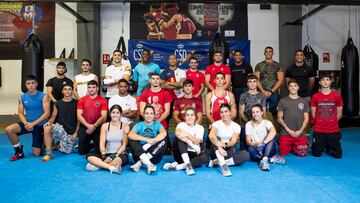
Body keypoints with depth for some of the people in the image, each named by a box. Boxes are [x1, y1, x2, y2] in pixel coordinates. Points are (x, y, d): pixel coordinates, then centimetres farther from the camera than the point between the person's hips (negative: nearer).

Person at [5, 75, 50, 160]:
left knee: (36, 154, -3)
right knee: (8, 129, -24)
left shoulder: (43, 96, -11)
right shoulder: (22, 97, 2)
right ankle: (19, 152, -4)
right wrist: (26, 123, -17)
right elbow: (20, 113, 3)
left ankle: (43, 142, 33)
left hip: (39, 125, -4)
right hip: (27, 123, 4)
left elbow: (47, 113, -15)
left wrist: (33, 123, -21)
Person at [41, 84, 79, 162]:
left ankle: (58, 145, 33)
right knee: (47, 128, -32)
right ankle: (48, 154, -22)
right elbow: (53, 116, 7)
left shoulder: (76, 103, 0)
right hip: (60, 127, 1)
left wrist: (76, 132, -8)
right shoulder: (57, 104, 7)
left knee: (66, 151, -2)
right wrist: (49, 122, -16)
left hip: (71, 131, -1)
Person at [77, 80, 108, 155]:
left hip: (98, 127, -2)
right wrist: (88, 125, -14)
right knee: (81, 152, 5)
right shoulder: (82, 100, 6)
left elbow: (103, 117, -7)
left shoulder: (103, 101, -1)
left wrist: (94, 126, -16)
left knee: (100, 152, -5)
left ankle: (95, 146, 30)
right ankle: (90, 146, 38)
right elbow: (79, 116, -2)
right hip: (84, 127, 2)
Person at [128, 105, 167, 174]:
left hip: (154, 155, 0)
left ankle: (140, 162, -26)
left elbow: (164, 133, -22)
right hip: (139, 154, 0)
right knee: (131, 140, -21)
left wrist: (152, 141, -31)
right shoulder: (139, 125, 2)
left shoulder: (157, 124, 2)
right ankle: (148, 163, -38)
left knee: (163, 140, -23)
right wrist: (147, 139, -27)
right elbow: (130, 135, -21)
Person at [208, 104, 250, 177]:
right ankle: (223, 165, -45)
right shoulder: (216, 124, -5)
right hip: (217, 153, -2)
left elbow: (233, 142, -13)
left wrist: (225, 144, -36)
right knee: (216, 139, -31)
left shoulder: (236, 126, 0)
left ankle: (218, 162, -29)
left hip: (229, 152, 2)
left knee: (246, 154, -25)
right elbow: (211, 136, -26)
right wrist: (219, 146, -45)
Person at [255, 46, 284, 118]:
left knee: (273, 113, 3)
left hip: (274, 93, 1)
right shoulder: (259, 65, 7)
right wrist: (263, 91, -11)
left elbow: (280, 80, 0)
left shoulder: (278, 66, 8)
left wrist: (271, 91, -9)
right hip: (262, 93, 0)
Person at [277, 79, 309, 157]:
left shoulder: (304, 101, 10)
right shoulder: (283, 101, 4)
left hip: (300, 134, 1)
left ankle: (295, 148, 25)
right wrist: (288, 130, -9)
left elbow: (306, 118, 8)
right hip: (285, 133, -1)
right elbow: (279, 118, 2)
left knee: (302, 154, -7)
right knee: (283, 153, -4)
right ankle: (290, 147, 28)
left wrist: (300, 130, -7)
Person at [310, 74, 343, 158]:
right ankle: (322, 146, 36)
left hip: (333, 130, 1)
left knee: (338, 155, 3)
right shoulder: (315, 96, -3)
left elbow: (339, 114, 7)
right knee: (316, 154, 3)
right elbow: (313, 114, 4)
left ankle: (329, 147, 34)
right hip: (319, 131, -1)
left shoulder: (337, 96, -1)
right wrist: (320, 123, 8)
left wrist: (332, 122, 8)